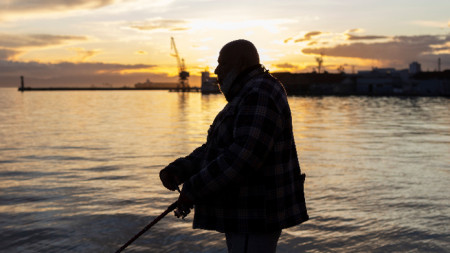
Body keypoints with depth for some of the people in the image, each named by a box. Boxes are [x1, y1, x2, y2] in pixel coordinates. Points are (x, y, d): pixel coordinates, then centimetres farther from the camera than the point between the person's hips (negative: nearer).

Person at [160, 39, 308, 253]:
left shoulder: (259, 95, -19)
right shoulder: (245, 100, 16)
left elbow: (244, 156, -30)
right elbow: (215, 151, 15)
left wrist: (194, 190, -23)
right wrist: (177, 171, 1)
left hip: (257, 213, -11)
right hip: (248, 210, 11)